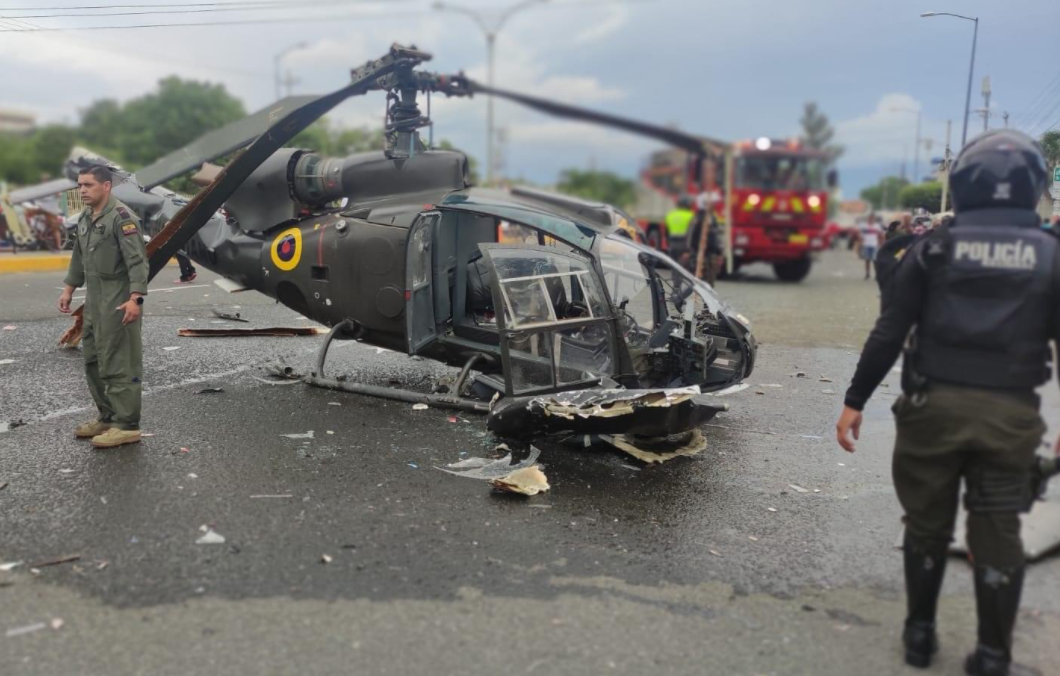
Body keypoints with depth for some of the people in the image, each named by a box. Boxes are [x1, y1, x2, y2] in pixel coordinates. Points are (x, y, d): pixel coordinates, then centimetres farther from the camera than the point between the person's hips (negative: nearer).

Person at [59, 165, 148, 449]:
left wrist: (135, 298, -27)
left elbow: (137, 260, -20)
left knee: (119, 363, -7)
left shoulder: (121, 216, -14)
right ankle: (107, 417, 26)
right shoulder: (85, 219, 14)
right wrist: (68, 288, 20)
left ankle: (127, 425, -2)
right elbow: (78, 258, 24)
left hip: (118, 302, -10)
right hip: (94, 300, 10)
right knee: (93, 361, 15)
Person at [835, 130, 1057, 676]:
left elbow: (889, 332, -5)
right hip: (1010, 412, 1)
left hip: (935, 404, 0)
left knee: (927, 523, 14)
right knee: (998, 534, 11)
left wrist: (855, 400, 1)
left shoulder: (934, 248, -3)